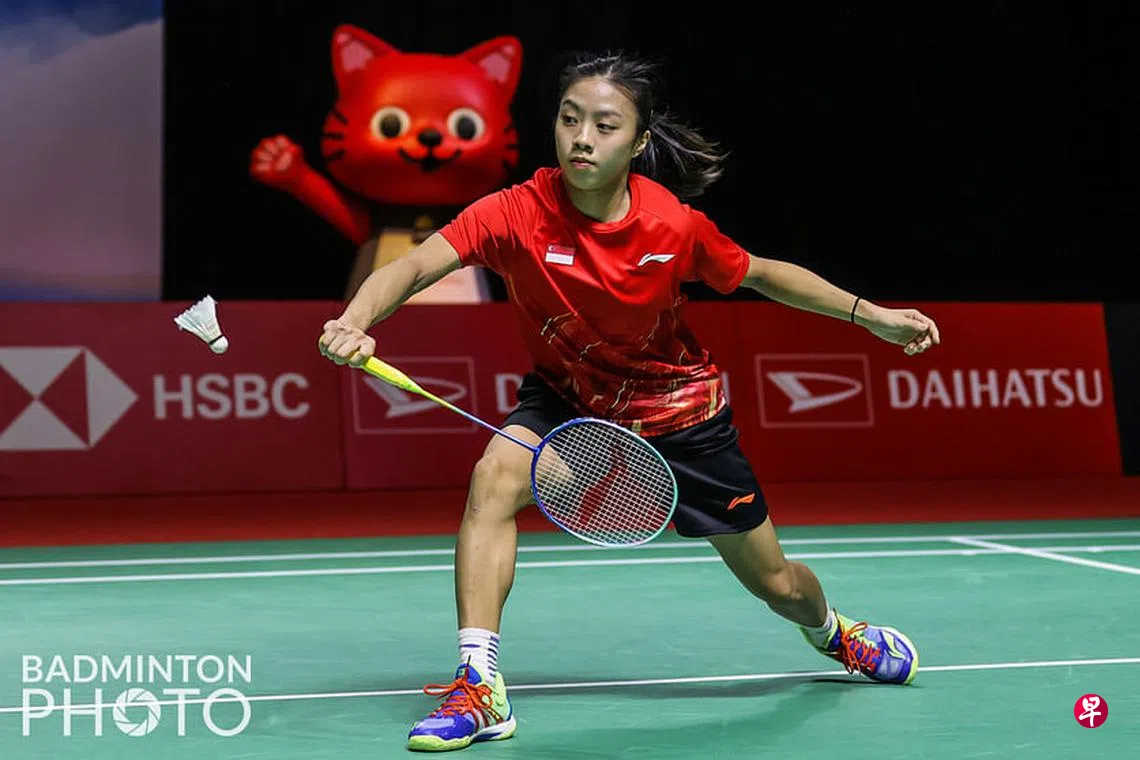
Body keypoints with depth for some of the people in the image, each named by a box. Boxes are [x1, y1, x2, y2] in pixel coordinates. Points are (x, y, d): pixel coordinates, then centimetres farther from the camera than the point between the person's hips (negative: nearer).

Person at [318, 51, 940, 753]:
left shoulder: (674, 225, -24)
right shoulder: (518, 212, -26)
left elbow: (762, 274, -5)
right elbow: (412, 267, -37)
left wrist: (872, 315, -8)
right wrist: (354, 322, -57)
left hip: (677, 407, 0)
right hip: (566, 396, 0)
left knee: (778, 584, 9)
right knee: (495, 477, -32)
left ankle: (834, 630, 48)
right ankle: (481, 688, -24)